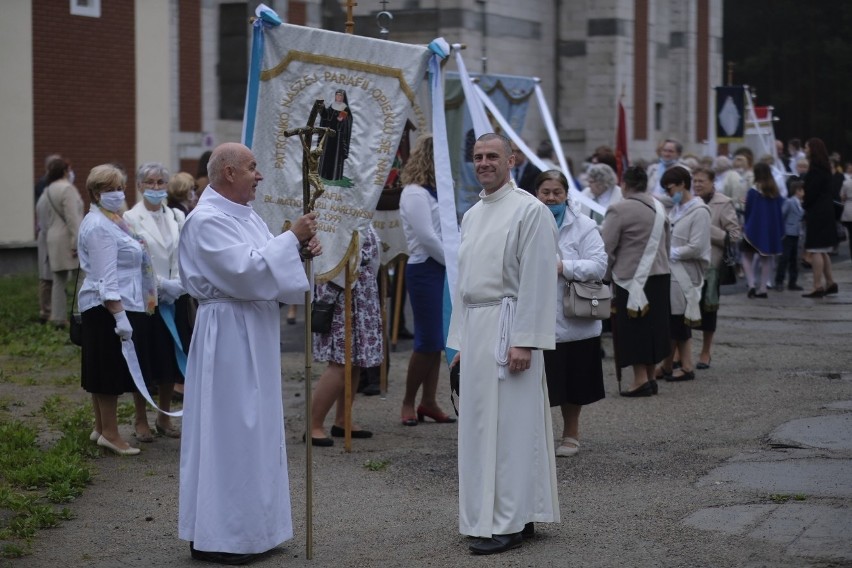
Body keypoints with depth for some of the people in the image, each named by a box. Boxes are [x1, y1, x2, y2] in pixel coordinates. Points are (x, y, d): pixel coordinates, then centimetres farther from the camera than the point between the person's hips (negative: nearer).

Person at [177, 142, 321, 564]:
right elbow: (245, 270, -24)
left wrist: (302, 246, -2)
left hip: (255, 334, 10)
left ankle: (249, 526, 22)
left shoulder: (247, 215, 13)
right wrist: (292, 238, -18)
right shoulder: (207, 220, -15)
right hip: (228, 334, -10)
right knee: (228, 430, -5)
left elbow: (268, 265, 16)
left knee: (255, 428, 13)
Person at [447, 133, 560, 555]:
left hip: (507, 327, -8)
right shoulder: (472, 215, 16)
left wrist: (524, 341, -19)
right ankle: (502, 515, 19)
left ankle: (510, 523, 0)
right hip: (474, 329, 8)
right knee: (480, 425, 10)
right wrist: (460, 341, 15)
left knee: (509, 425, -5)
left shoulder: (529, 210, -8)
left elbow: (537, 280, -14)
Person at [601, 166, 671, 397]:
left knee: (633, 331, 0)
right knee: (653, 326, 14)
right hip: (660, 275, 7)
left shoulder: (619, 210, -13)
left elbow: (606, 248, -13)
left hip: (631, 279, -7)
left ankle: (641, 379, -2)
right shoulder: (659, 207, 8)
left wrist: (606, 275, 0)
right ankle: (651, 377, 20)